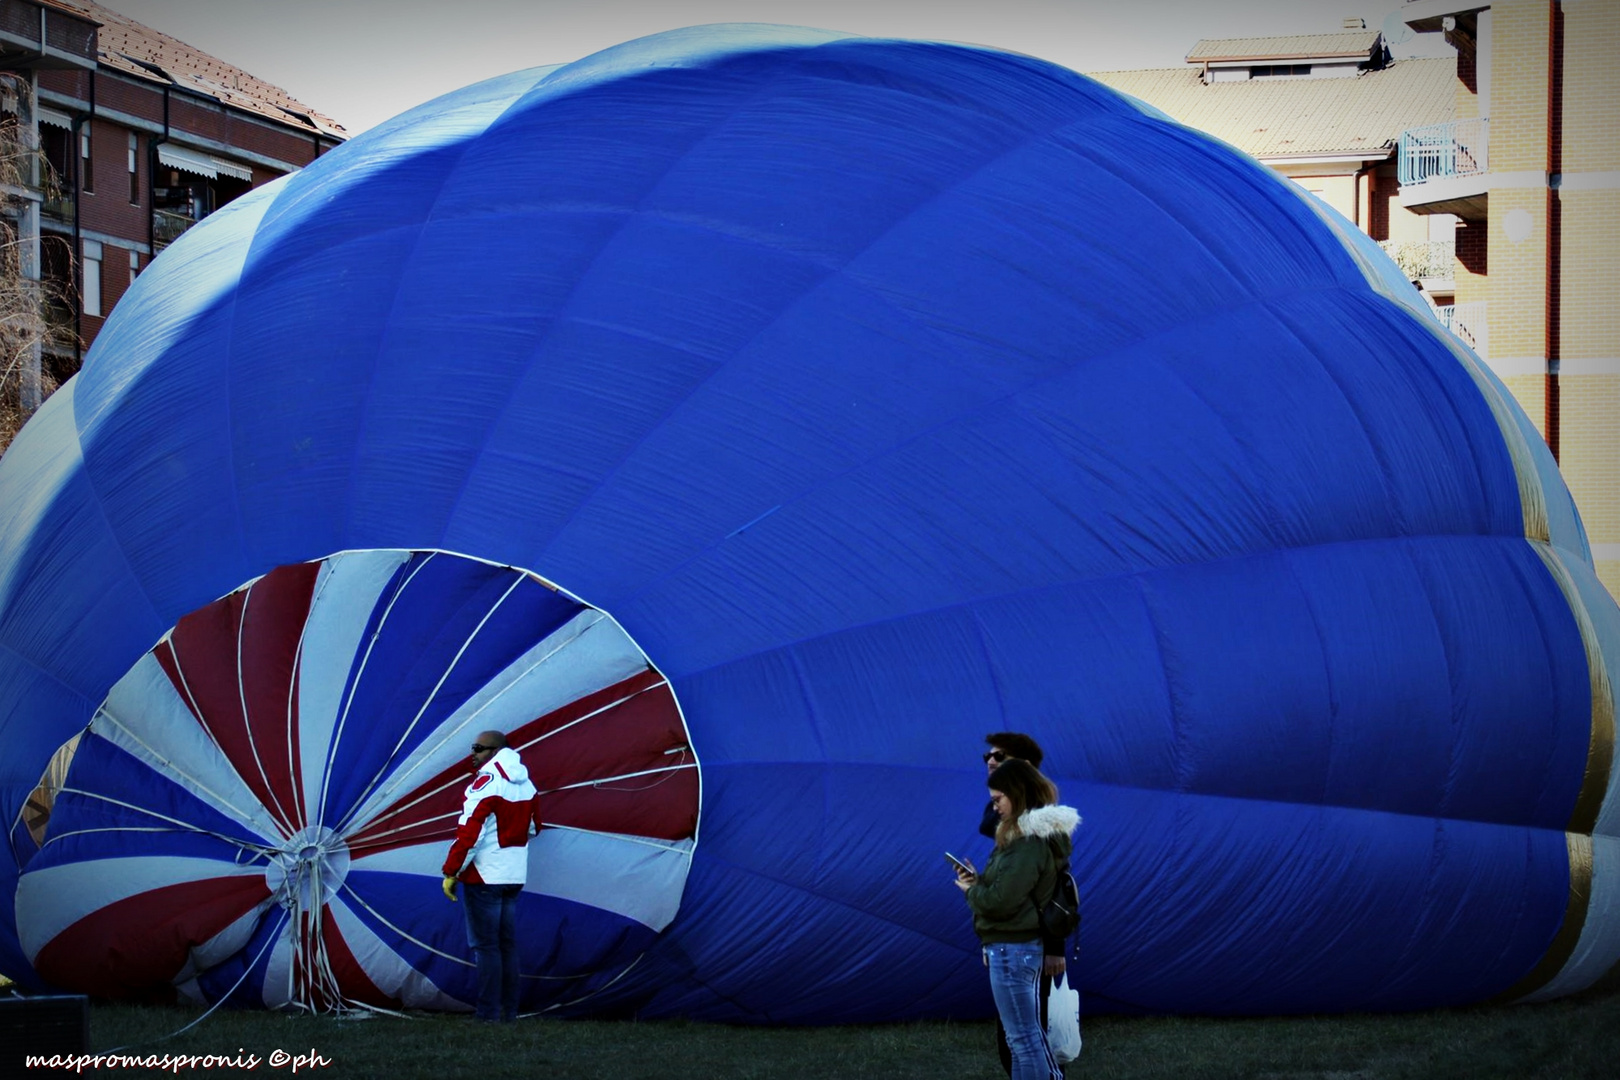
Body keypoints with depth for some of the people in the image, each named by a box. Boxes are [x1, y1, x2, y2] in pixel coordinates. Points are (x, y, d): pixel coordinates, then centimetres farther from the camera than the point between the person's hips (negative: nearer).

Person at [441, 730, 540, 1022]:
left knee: (484, 945, -4)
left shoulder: (485, 784, -15)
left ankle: (489, 1012, -6)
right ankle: (509, 1011, 13)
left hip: (485, 876, -8)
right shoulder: (526, 786, 10)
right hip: (515, 875, 8)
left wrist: (451, 872, -15)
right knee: (507, 944, 12)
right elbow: (534, 826, 21)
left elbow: (469, 833, -19)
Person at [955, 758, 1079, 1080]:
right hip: (1018, 945, 11)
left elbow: (1001, 900, -23)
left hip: (1012, 948, -11)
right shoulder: (1031, 833, 13)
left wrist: (971, 891, -4)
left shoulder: (1030, 842, -19)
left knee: (1024, 1037, -6)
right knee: (1026, 1035, 15)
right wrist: (980, 882, 1)